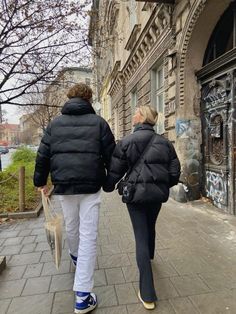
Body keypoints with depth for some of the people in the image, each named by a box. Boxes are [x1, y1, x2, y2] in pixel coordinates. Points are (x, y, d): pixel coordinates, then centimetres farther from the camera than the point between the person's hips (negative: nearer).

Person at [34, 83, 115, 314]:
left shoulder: (55, 123, 6)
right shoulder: (98, 122, -1)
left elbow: (43, 155, 7)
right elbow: (111, 154, 0)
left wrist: (40, 181, 19)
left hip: (64, 186, 3)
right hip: (91, 187, -3)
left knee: (71, 228, 24)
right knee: (88, 237, 2)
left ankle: (75, 256, 53)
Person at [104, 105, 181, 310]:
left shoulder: (126, 142, -10)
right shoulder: (165, 143, 1)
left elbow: (115, 171, -6)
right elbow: (174, 172, 2)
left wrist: (108, 187, 13)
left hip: (136, 194, -4)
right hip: (158, 194, 4)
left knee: (141, 237, 4)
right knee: (150, 227, 28)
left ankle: (147, 294, 9)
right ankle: (149, 256, 56)